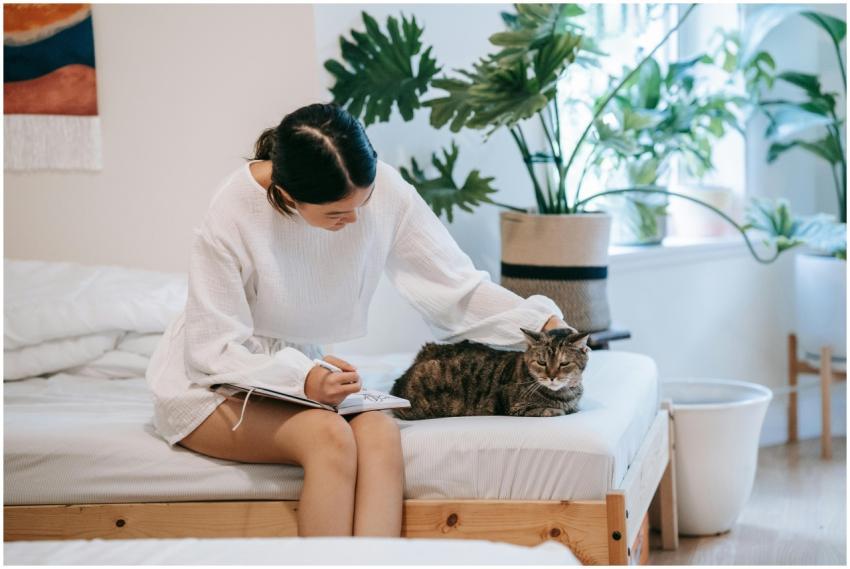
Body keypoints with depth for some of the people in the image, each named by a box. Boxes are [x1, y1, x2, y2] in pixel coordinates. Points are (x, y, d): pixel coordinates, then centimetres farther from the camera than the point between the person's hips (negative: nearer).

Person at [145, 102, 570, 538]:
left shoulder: (382, 189, -15)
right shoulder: (232, 214, -24)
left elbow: (454, 284, -7)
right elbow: (213, 350, -19)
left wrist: (540, 322, -21)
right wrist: (302, 379, -35)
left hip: (302, 370, 4)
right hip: (210, 383, -4)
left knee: (380, 431, -28)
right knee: (330, 435, -32)